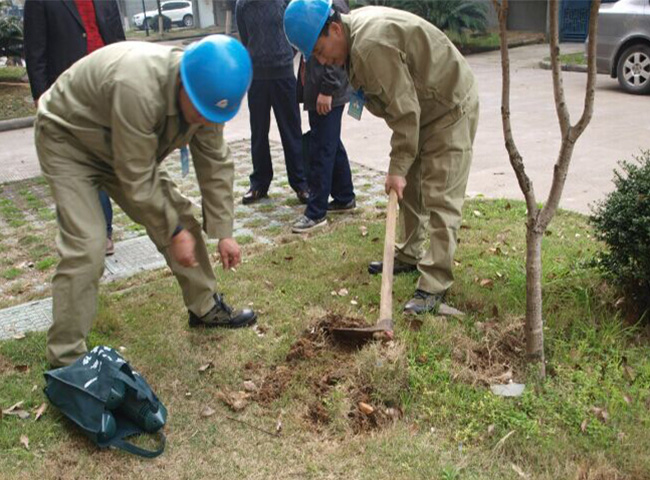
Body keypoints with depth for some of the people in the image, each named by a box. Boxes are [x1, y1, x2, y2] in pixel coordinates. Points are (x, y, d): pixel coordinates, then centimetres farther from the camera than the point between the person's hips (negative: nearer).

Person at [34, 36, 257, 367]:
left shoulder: (206, 92, -17)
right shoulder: (136, 86, -41)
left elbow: (215, 164, -9)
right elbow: (137, 179, -33)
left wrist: (223, 232, -8)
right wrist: (173, 232, -22)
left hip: (127, 148, 7)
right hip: (68, 139, -7)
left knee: (180, 217, 2)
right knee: (84, 248, -17)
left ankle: (205, 308, 20)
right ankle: (66, 361, -5)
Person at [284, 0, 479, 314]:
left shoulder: (371, 46, -30)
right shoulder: (356, 32, 2)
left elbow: (404, 109, -29)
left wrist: (397, 167, -22)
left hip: (450, 107, -10)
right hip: (422, 108, 10)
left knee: (440, 197, -12)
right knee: (410, 189, 16)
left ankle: (435, 286, -8)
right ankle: (408, 255, 31)